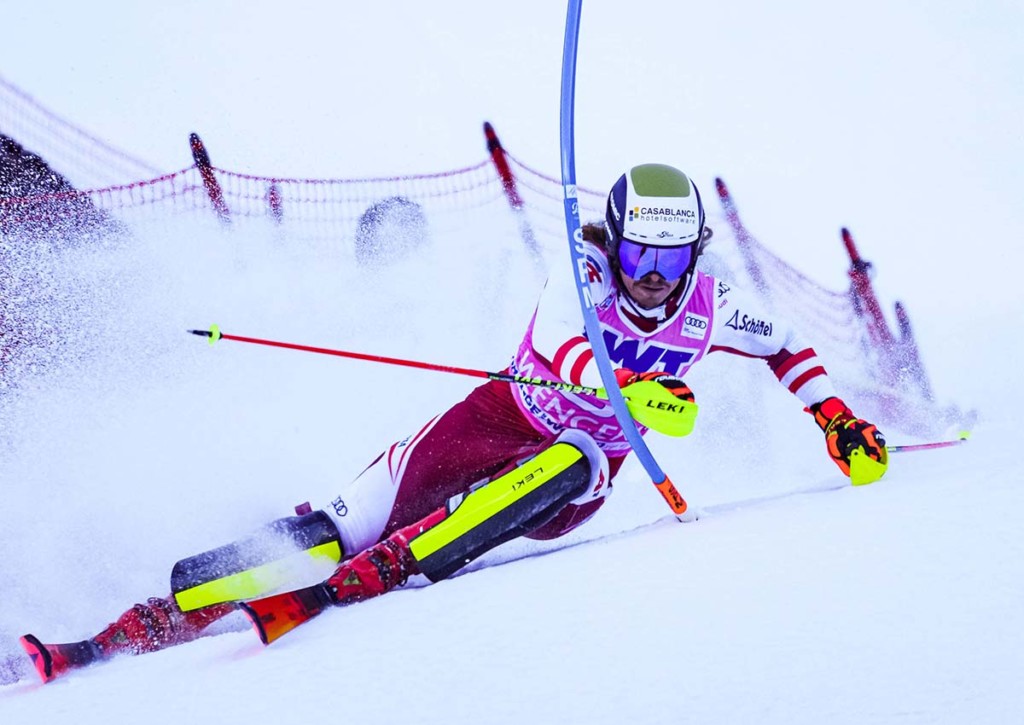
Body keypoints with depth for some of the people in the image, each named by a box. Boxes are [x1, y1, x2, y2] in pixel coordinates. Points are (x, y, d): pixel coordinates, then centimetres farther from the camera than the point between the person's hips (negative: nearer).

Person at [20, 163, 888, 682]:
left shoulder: (708, 305, -5)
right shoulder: (585, 267, -15)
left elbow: (785, 342, 16)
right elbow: (563, 346, -36)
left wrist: (837, 418, 8)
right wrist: (638, 388, -52)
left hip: (571, 480, 2)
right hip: (502, 418, -2)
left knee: (571, 462, -37)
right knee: (344, 528, -16)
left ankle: (381, 573, -42)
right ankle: (160, 612, -14)